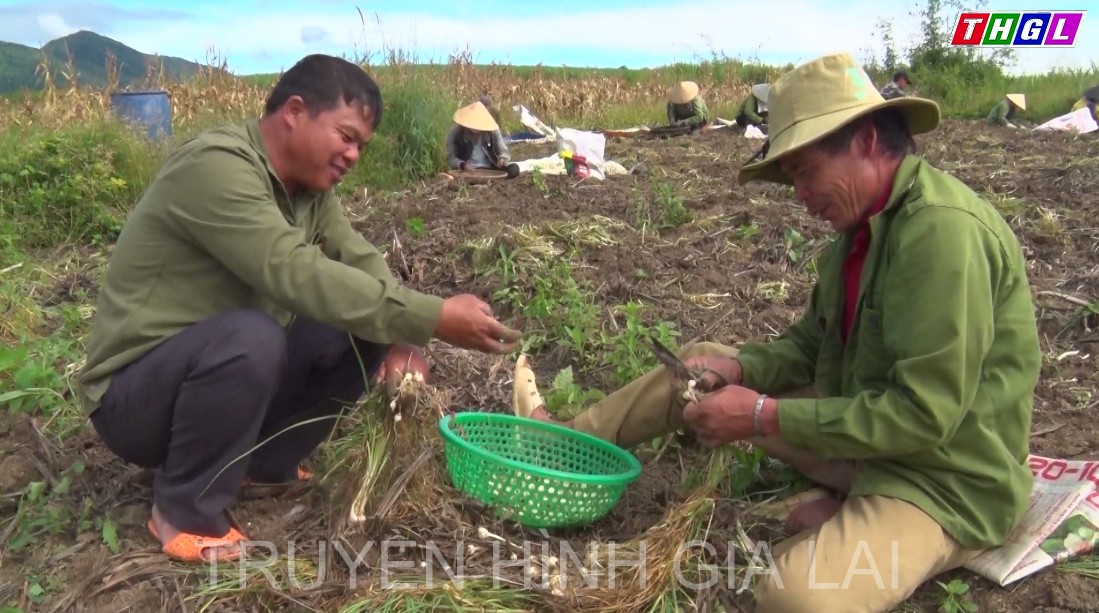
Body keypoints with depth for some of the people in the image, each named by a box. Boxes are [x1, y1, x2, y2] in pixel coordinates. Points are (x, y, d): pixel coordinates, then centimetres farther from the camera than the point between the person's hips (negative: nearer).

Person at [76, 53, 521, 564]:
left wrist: (403, 334, -22)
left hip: (231, 368, 8)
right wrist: (433, 318, -37)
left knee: (366, 329, -8)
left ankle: (262, 462, 8)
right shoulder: (217, 167, -25)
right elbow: (298, 274, -35)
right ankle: (185, 510, -13)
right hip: (133, 395, -7)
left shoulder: (309, 184, 1)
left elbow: (360, 260, -2)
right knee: (250, 336, -37)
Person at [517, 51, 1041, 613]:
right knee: (701, 366, 11)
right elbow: (812, 343, 10)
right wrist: (738, 366, -9)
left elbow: (923, 413, -28)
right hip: (862, 431, 8)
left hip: (943, 480, -8)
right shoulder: (866, 223, 4)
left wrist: (764, 416, -24)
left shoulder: (941, 229, -26)